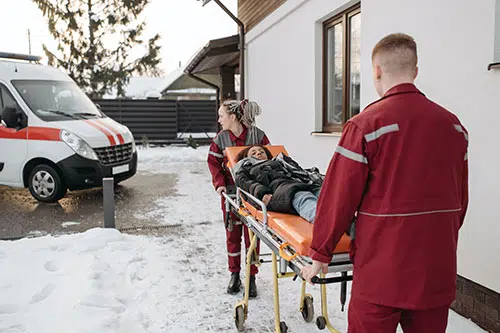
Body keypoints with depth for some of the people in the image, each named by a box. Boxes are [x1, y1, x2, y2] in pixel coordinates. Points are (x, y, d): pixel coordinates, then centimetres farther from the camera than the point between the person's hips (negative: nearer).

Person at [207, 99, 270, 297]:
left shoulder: (257, 135, -9)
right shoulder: (221, 139, -2)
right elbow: (213, 162, 4)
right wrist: (219, 183, -11)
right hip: (230, 192, 2)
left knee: (252, 235, 5)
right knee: (232, 234, 12)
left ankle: (251, 277, 19)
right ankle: (234, 274, 28)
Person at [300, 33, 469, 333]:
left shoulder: (366, 125, -14)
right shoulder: (454, 125, 3)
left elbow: (339, 197, -13)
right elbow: (460, 199, 9)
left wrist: (320, 254, -2)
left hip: (382, 269, -5)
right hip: (438, 269, 5)